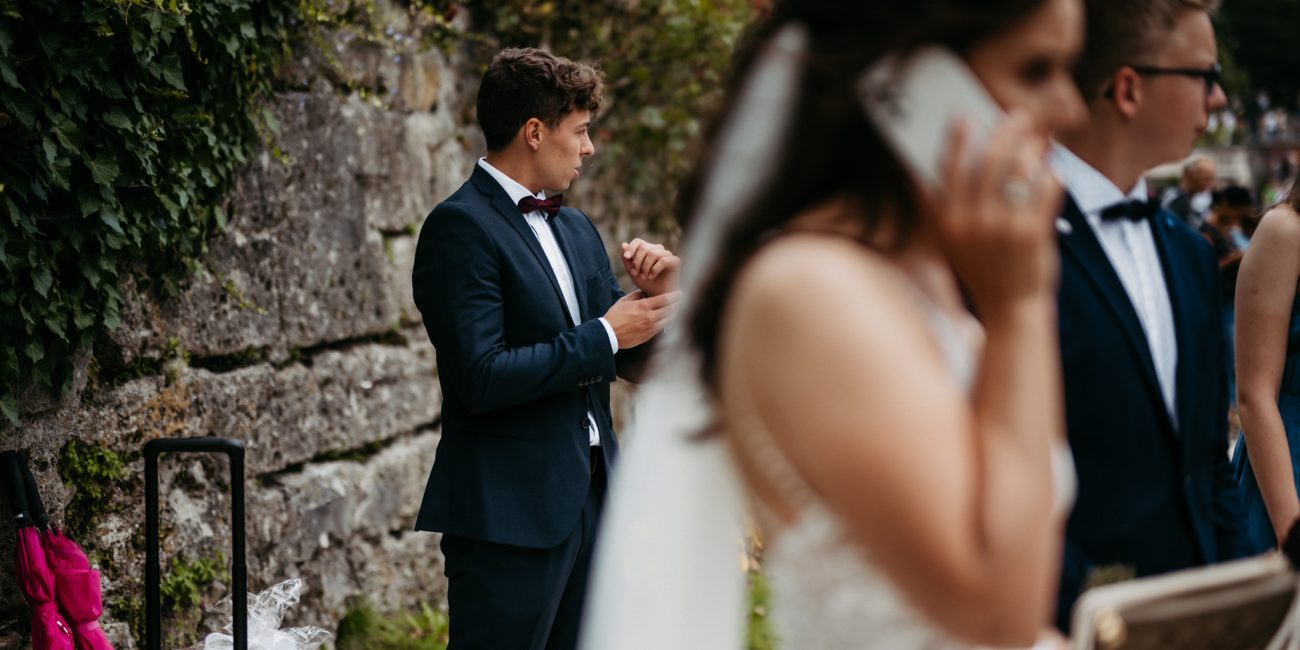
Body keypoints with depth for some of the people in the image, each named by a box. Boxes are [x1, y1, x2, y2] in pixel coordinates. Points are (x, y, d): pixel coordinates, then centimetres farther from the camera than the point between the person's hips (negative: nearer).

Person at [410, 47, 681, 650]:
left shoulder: (576, 229, 15)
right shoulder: (461, 227, -11)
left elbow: (633, 361, 18)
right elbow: (482, 378, -21)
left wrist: (657, 293, -2)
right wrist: (604, 336, -14)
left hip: (588, 500, 8)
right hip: (509, 511, -8)